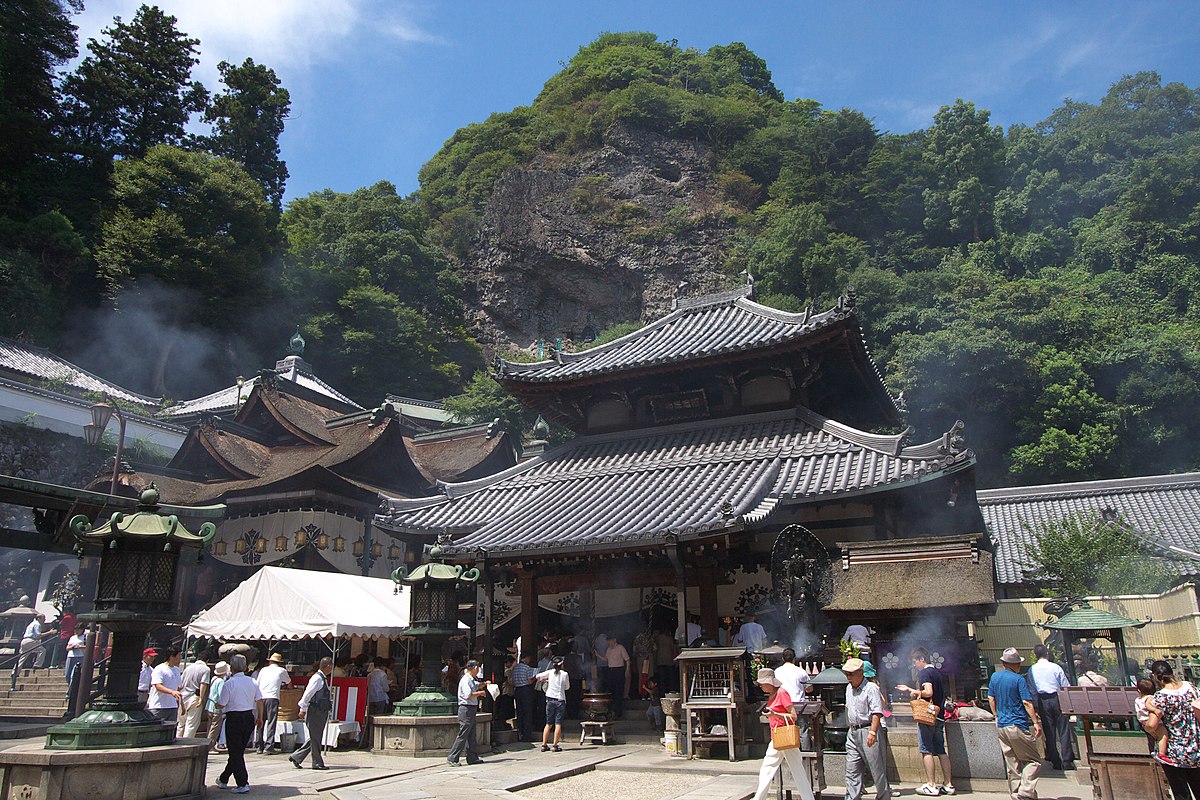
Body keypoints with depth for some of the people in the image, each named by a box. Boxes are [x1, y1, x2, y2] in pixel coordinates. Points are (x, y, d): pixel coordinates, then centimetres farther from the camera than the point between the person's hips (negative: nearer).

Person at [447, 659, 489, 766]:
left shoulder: (471, 680, 16)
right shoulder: (466, 680, -15)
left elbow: (476, 686, 38)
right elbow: (468, 695, -25)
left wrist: (483, 684, 19)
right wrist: (480, 693, -13)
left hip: (471, 710, 10)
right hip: (467, 710, -10)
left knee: (471, 735, 13)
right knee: (462, 735, -8)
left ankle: (472, 757, 19)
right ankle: (452, 758, -5)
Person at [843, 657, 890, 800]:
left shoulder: (871, 688, -13)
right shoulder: (849, 688, 13)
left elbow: (877, 712, -20)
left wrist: (872, 732, -28)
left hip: (867, 731, -7)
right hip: (852, 732, 7)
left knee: (877, 767, 3)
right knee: (851, 768, 4)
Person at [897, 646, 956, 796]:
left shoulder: (924, 673, -10)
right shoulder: (937, 673, 18)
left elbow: (928, 693, -24)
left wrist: (917, 693, -7)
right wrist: (909, 689, 28)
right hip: (939, 716, 9)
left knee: (926, 750, -5)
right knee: (941, 751, 11)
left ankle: (931, 785, -6)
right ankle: (948, 785, 11)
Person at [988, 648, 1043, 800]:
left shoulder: (995, 677, 9)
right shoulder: (1019, 679, -10)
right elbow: (1027, 703, -15)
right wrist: (1036, 722, -11)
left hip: (1001, 726, 6)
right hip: (1018, 725, -6)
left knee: (1012, 763, 13)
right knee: (1033, 760, 1)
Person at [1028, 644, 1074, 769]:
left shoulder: (1032, 670, 0)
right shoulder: (1055, 667, -5)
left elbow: (1032, 690, 2)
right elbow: (1066, 686, -2)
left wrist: (1036, 708, 8)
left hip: (1042, 701, 2)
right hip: (1057, 699, -1)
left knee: (1049, 732, 8)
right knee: (1064, 731, 4)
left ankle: (1056, 762, 10)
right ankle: (1067, 762, 3)